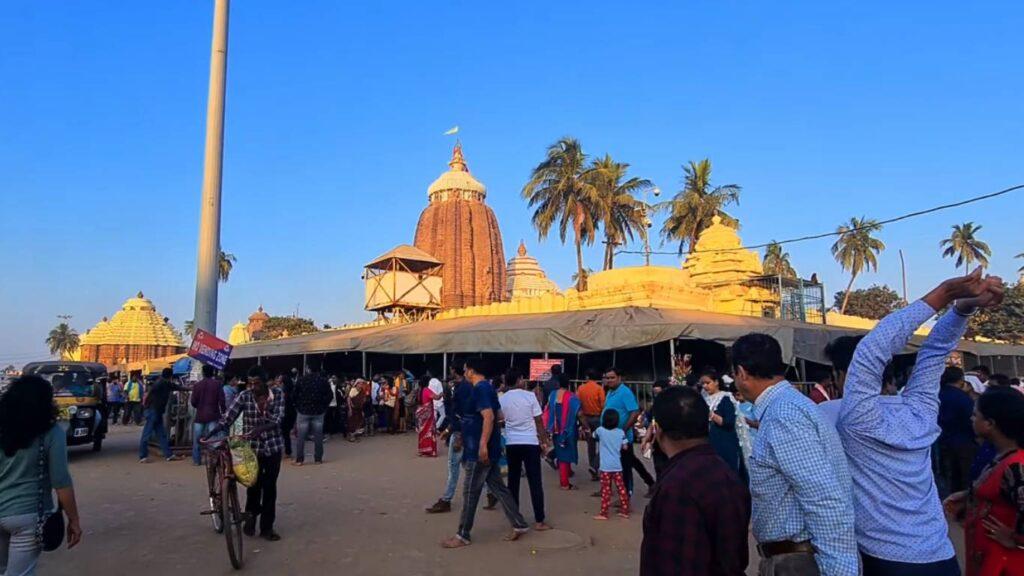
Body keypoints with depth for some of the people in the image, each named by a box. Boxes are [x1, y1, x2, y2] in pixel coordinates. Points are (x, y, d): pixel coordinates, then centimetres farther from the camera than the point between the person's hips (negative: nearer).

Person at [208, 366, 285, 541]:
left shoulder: (278, 393, -10)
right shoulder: (244, 396, -10)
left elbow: (277, 419, -18)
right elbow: (227, 418, -13)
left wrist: (258, 429, -35)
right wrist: (208, 434, -26)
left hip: (273, 446, 0)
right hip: (252, 447, 0)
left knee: (270, 487, 5)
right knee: (254, 485, 4)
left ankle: (267, 527, 19)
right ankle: (251, 514, 35)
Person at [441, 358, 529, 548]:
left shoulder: (480, 389, -17)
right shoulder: (487, 388, 14)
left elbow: (489, 416, -28)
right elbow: (497, 415, 22)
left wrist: (483, 445, -29)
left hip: (480, 450, -10)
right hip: (487, 450, 10)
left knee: (470, 492, 0)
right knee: (498, 487, 14)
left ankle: (463, 535, 10)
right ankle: (519, 525, 18)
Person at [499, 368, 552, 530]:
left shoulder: (501, 398, 1)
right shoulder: (530, 396, -7)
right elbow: (539, 421, -4)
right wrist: (545, 440, 5)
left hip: (511, 443, 3)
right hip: (530, 443, -3)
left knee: (513, 481, 12)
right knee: (535, 482, 1)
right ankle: (539, 521, 3)